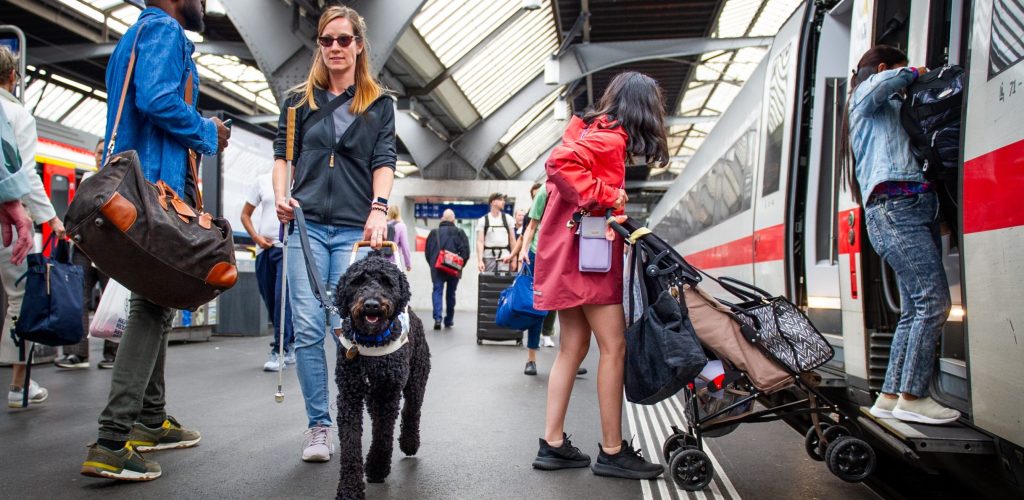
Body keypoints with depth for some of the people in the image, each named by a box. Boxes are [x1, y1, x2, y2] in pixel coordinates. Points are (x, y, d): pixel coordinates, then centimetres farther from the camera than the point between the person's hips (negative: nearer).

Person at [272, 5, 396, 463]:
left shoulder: (379, 103, 12)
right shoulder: (299, 100, 16)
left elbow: (384, 161, 2)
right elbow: (282, 155, 14)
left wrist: (379, 209, -14)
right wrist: (281, 195, -5)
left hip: (355, 228, -1)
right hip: (307, 224, 2)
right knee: (308, 328, -3)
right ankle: (318, 426, 6)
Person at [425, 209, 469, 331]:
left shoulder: (433, 233, 3)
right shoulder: (459, 233, -3)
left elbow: (427, 252, 7)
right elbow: (465, 252, -7)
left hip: (437, 269, 0)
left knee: (437, 291, 1)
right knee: (450, 293, 12)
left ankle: (437, 318, -18)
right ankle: (449, 320, 20)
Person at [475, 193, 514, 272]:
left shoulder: (507, 218, 8)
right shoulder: (483, 220, 2)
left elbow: (512, 239, 9)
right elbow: (480, 241, -4)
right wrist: (480, 260, -14)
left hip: (504, 257, 1)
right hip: (488, 257, -1)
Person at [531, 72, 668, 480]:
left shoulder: (594, 130, 19)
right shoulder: (610, 137, -10)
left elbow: (563, 171, 15)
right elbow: (560, 162, -26)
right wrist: (603, 196, -19)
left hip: (571, 253, 10)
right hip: (586, 251, -10)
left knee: (574, 346, 10)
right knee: (614, 347, -5)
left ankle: (552, 444, 14)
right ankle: (612, 452, 3)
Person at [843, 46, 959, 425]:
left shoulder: (890, 111, 36)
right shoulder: (864, 98, 11)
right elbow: (878, 86, -14)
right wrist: (914, 74, 4)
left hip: (915, 210, 9)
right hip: (896, 207, -9)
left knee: (915, 310, 5)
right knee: (933, 302, -15)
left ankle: (890, 397, 6)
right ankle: (912, 397, -12)